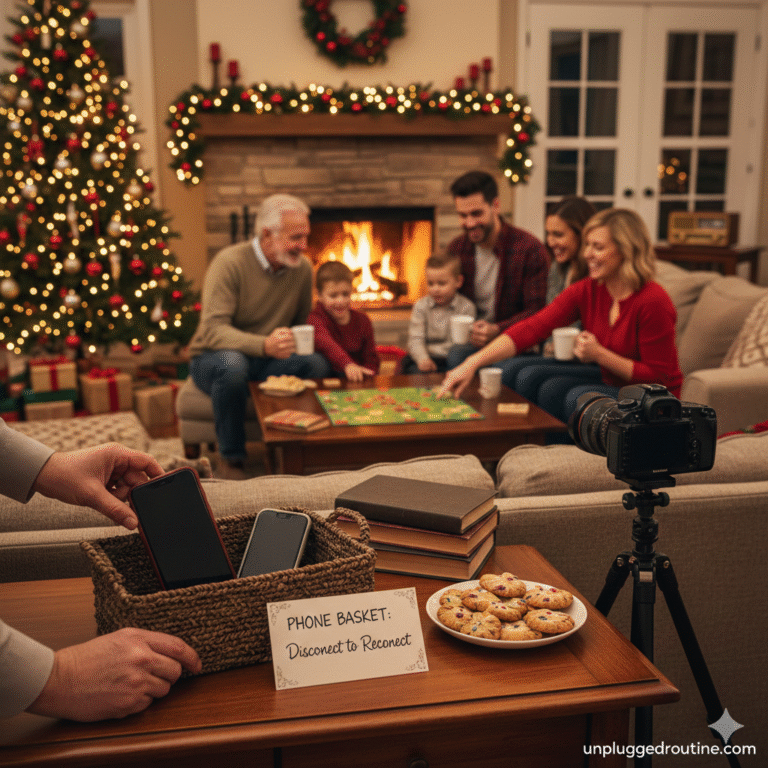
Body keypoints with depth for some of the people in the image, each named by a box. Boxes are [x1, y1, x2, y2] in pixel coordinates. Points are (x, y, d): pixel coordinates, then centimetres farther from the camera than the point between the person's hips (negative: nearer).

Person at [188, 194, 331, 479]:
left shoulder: (303, 267, -1)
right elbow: (213, 330, -27)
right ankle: (231, 459, -20)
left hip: (268, 360, 4)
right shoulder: (230, 262, -18)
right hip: (212, 357, -4)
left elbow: (302, 323, 9)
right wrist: (264, 345, -45)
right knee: (232, 364, -41)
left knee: (319, 364, -25)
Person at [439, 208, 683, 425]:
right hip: (608, 379, 7)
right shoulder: (586, 291, -6)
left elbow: (657, 377, -18)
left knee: (578, 397, -30)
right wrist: (473, 363, -27)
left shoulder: (653, 301, -24)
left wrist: (599, 354, -26)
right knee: (530, 377, -7)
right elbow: (531, 328, -17)